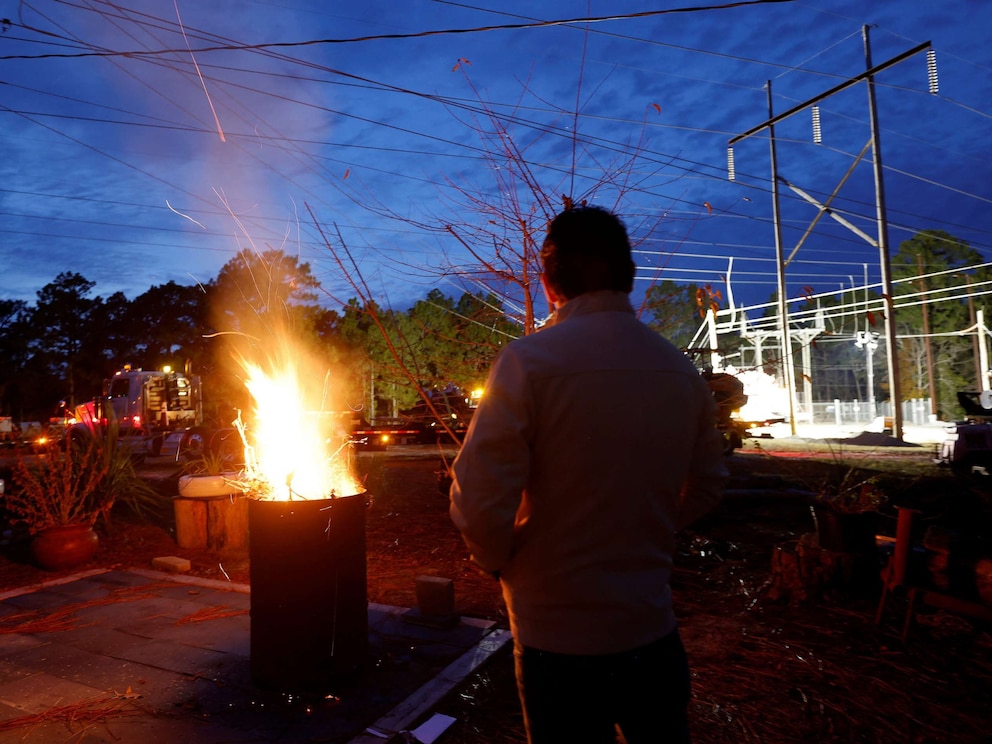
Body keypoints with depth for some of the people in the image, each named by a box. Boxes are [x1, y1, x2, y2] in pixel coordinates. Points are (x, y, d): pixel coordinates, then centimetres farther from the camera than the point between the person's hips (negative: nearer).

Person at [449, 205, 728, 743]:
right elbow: (706, 489, 9)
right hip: (653, 627, 5)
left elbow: (479, 501, -22)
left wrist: (502, 560, -2)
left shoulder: (530, 359, -19)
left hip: (560, 637, -4)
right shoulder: (681, 370, -2)